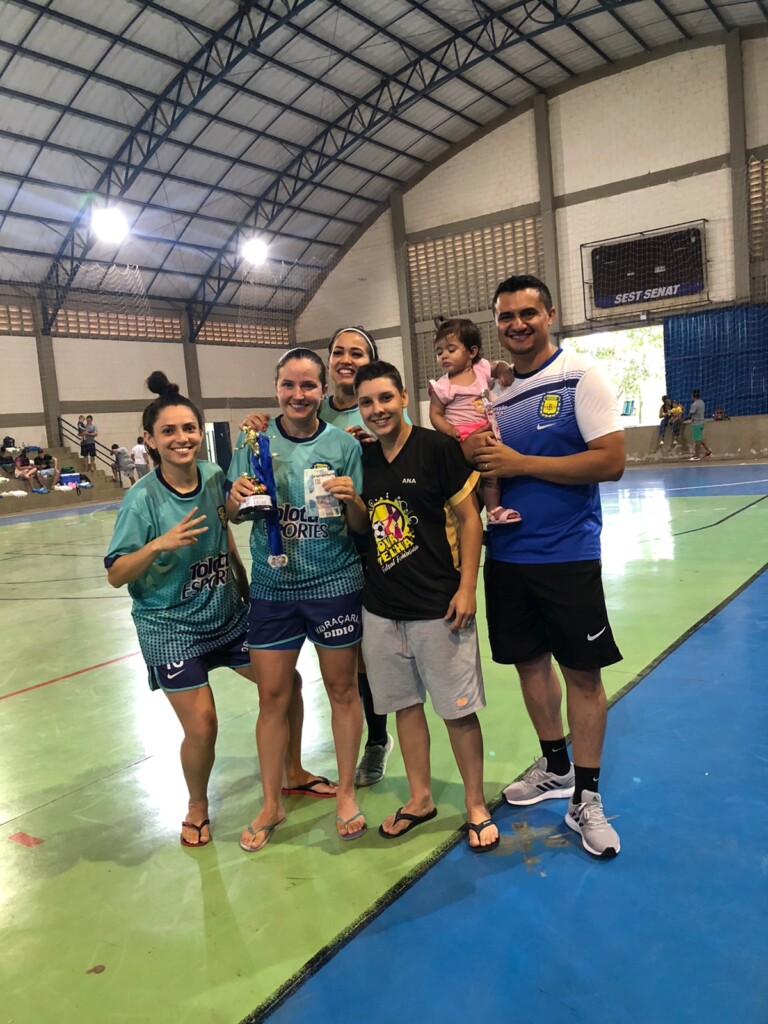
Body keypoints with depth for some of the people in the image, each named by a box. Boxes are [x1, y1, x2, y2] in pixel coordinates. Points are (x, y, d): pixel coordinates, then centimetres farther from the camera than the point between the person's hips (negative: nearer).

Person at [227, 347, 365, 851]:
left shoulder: (343, 444, -5)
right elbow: (234, 513, 3)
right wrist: (237, 497, -18)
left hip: (335, 583, -1)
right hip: (273, 586, 2)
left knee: (342, 689, 11)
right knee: (272, 697, 9)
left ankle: (346, 793, 32)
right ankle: (271, 804, 29)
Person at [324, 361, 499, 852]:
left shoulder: (437, 447, -10)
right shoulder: (362, 458, 6)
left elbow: (469, 518, -9)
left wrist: (466, 587, -12)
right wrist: (351, 500, -7)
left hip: (438, 606, -5)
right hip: (382, 608, 5)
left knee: (458, 709, 5)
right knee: (405, 703, 16)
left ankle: (476, 806, 25)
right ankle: (420, 799, 34)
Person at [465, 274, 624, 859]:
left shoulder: (580, 376, -8)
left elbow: (611, 461, -17)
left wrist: (520, 464, -19)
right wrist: (477, 457, -7)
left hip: (568, 554, -5)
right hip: (507, 556, 6)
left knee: (582, 671, 2)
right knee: (529, 661, 15)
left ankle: (585, 797, 19)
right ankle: (555, 767, 36)